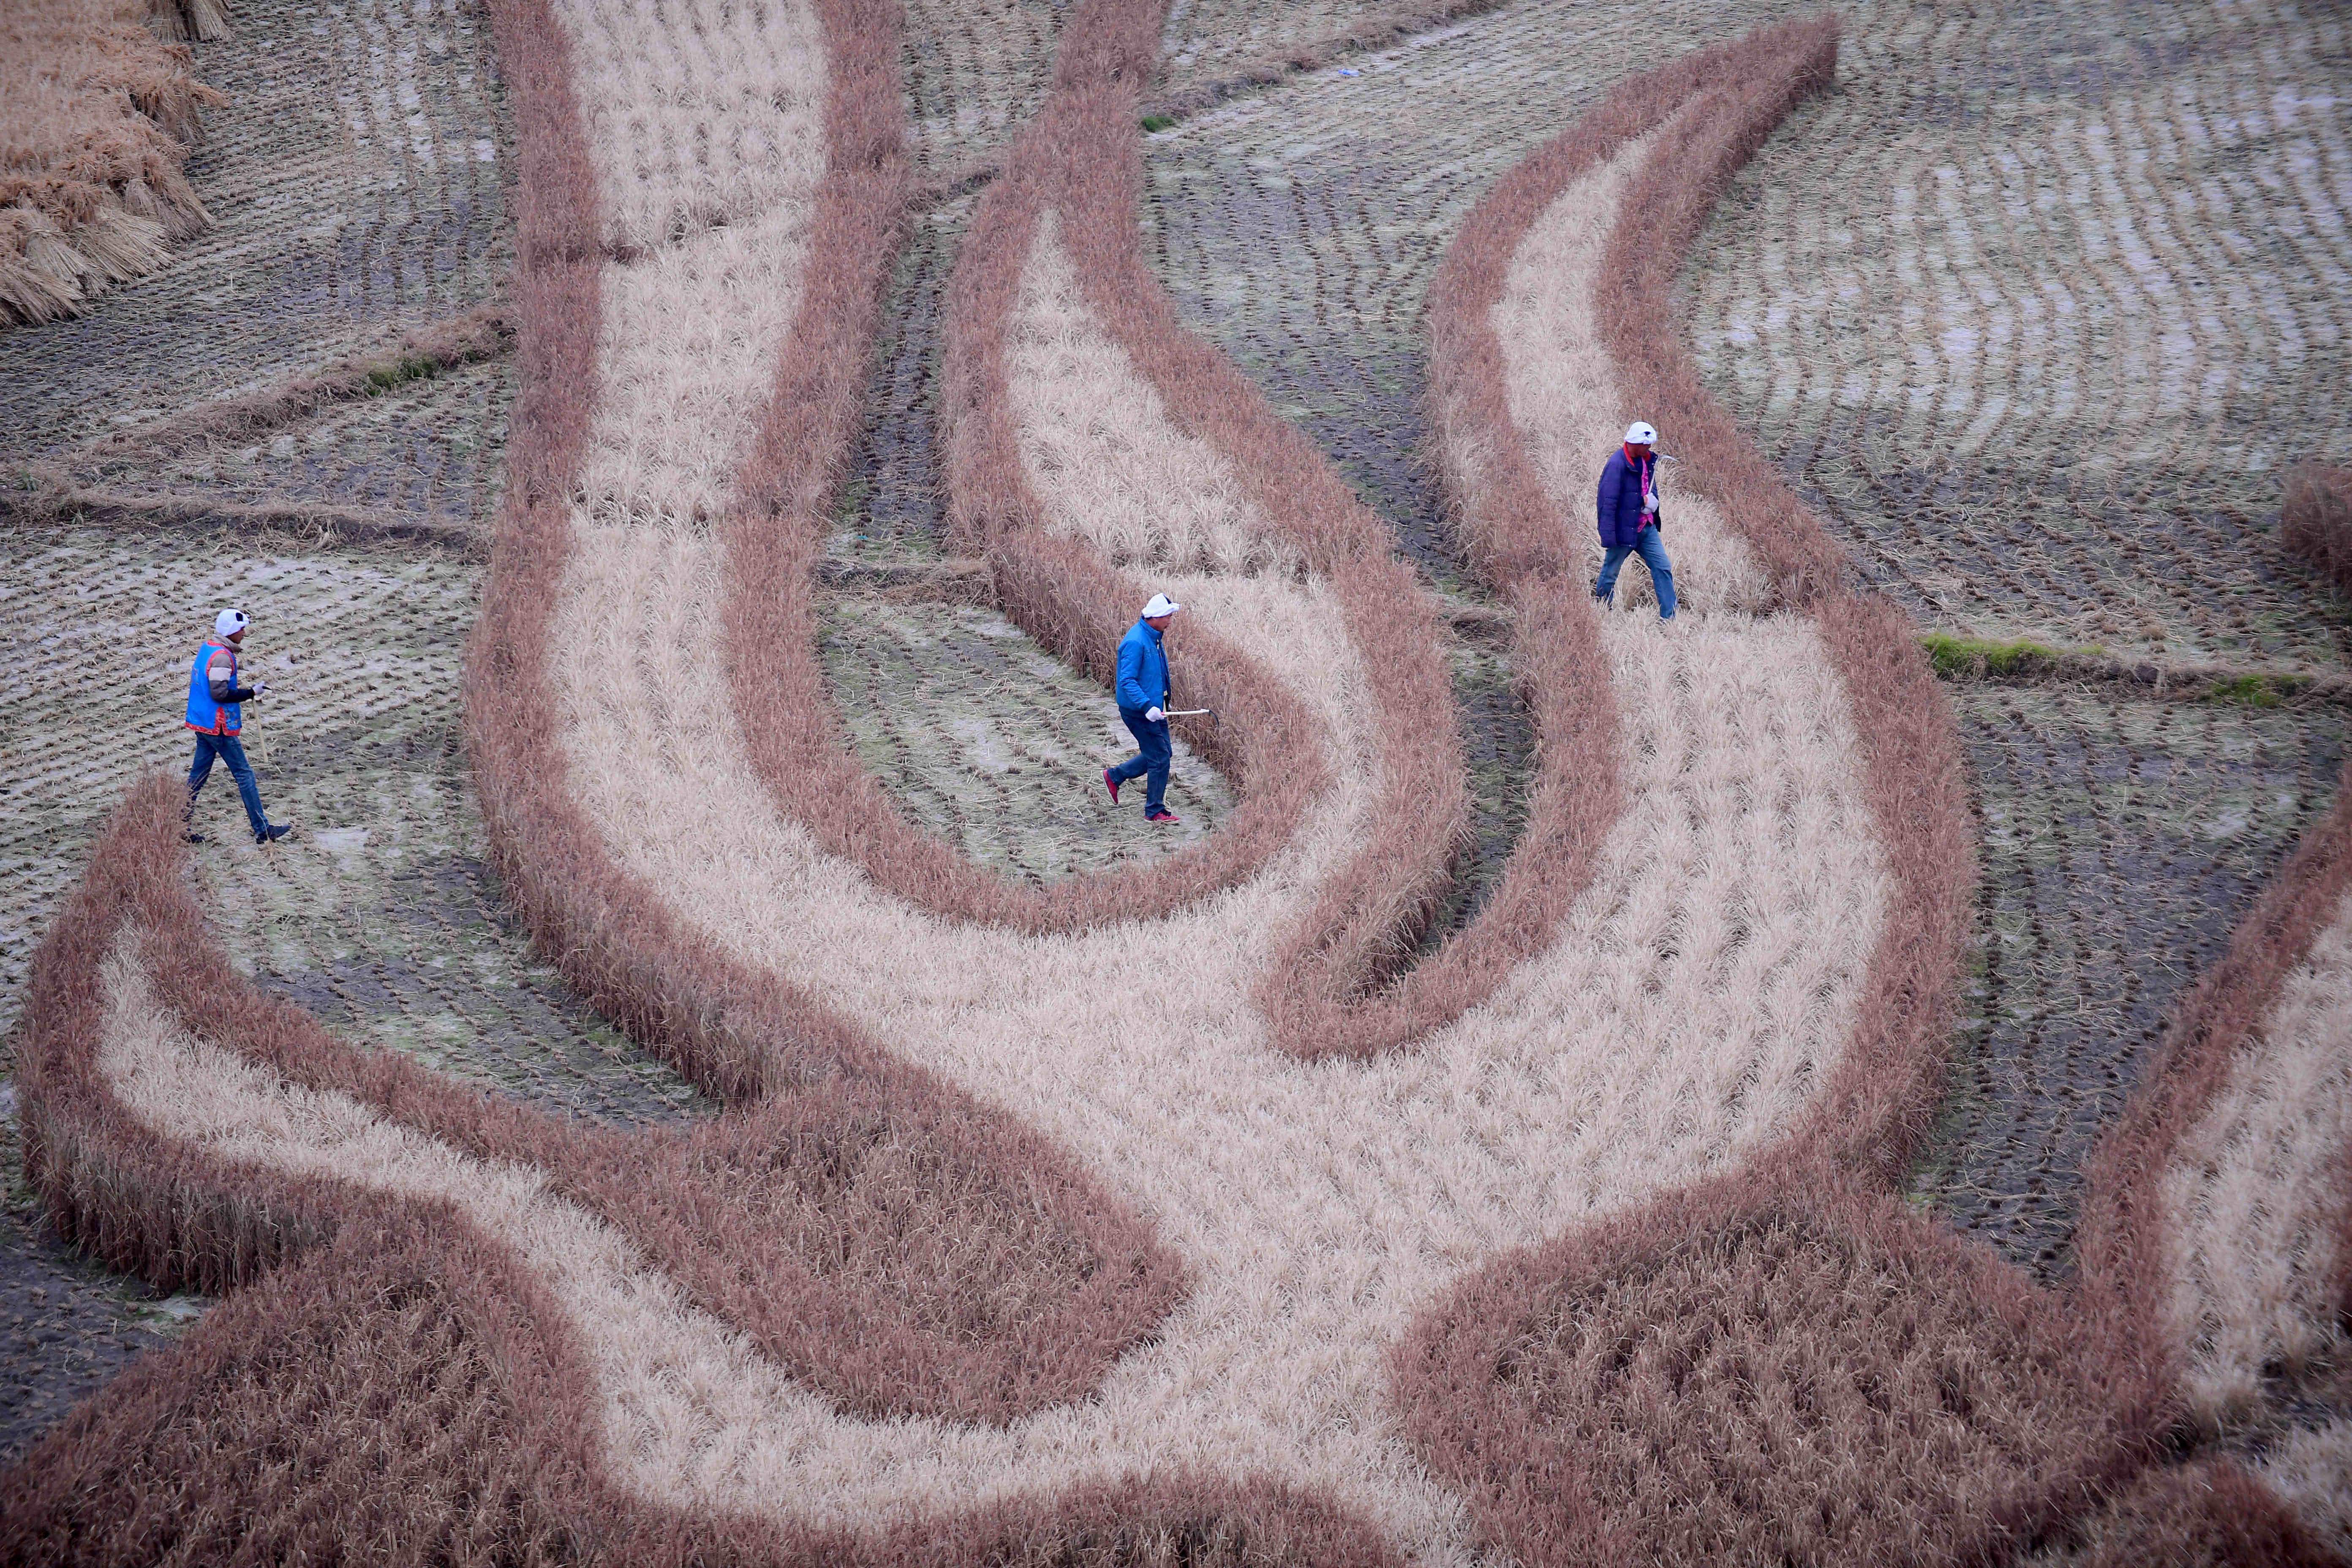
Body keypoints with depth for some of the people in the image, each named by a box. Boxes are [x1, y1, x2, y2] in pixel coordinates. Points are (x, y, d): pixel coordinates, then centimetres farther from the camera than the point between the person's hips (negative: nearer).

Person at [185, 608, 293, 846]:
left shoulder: (206, 649, 11)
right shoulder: (222, 657, -19)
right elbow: (220, 693, -24)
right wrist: (251, 692, -18)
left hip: (202, 724, 10)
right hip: (219, 727, -10)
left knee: (198, 774, 13)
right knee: (245, 775, -3)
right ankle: (262, 830, 1)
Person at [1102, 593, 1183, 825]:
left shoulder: (1154, 637, 9)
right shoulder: (1136, 642, -22)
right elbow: (1128, 681, -26)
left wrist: (1163, 702, 27)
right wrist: (1147, 707, -33)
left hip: (1153, 707, 10)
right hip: (1139, 711, -10)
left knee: (1163, 752, 17)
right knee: (1160, 758, -4)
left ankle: (1114, 776, 29)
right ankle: (1155, 812, 9)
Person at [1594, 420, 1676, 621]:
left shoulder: (1647, 461, 6)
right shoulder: (1617, 464, -19)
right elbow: (1608, 502, -20)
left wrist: (1652, 500, 5)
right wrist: (1608, 537, -23)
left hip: (1647, 528, 8)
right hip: (1624, 529, -8)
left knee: (1663, 568, 1)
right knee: (1609, 574, 6)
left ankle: (1668, 617, 4)